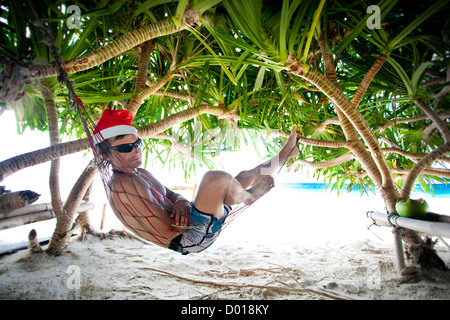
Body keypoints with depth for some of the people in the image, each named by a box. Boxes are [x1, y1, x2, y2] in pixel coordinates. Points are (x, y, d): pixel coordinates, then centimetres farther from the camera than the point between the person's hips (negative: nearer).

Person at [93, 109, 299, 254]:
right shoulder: (122, 186, -20)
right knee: (214, 178, -32)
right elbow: (168, 231, -24)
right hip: (190, 239, -10)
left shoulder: (140, 174, 13)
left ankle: (285, 153, 34)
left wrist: (181, 202, -10)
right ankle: (249, 197, -1)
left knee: (245, 176, 14)